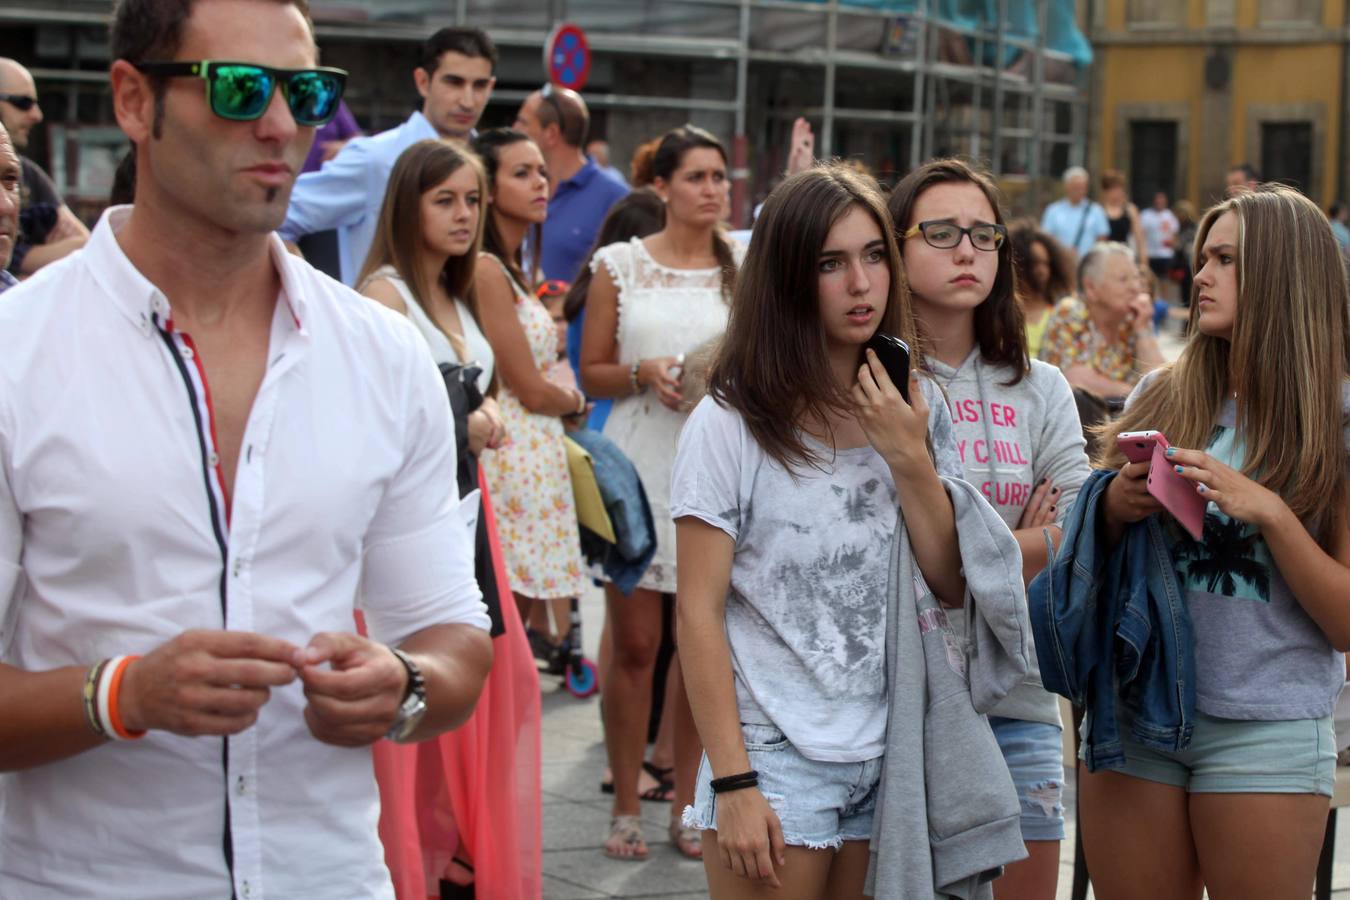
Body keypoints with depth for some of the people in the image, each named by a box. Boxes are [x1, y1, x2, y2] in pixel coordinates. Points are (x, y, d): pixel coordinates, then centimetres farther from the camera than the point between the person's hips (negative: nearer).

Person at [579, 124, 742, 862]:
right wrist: (642, 374, -13)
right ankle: (626, 806, 12)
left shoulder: (745, 270, 8)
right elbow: (592, 372, 6)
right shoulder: (620, 265, 4)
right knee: (634, 643, 0)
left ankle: (688, 803, 17)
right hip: (639, 465, -1)